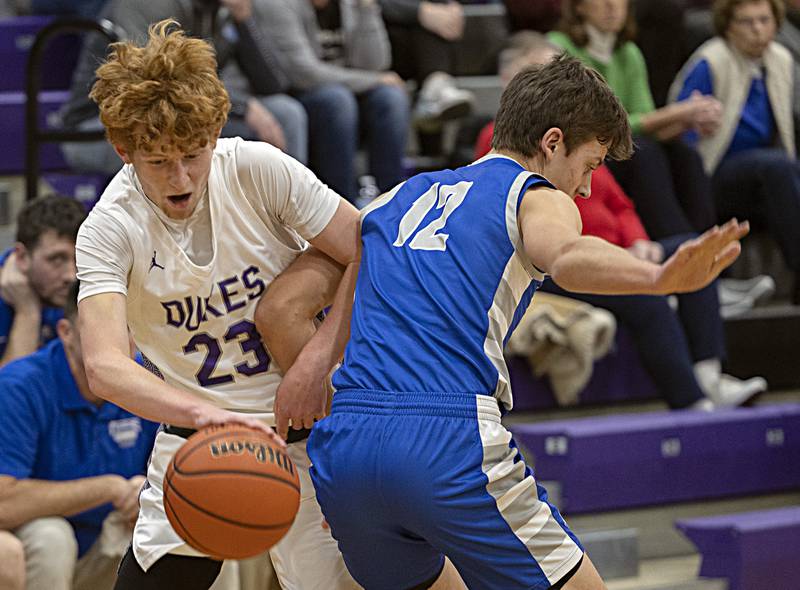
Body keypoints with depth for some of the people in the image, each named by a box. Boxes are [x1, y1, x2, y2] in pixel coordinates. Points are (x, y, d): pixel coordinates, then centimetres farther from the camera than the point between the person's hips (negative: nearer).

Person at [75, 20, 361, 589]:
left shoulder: (258, 169, -13)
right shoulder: (109, 228, -16)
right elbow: (104, 366, -29)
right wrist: (200, 412, -46)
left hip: (301, 432, 0)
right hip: (194, 443, 0)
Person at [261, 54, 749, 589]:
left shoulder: (397, 201, 27)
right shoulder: (537, 198, 8)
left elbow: (278, 304, 24)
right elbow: (567, 257, -18)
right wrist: (659, 278, -35)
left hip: (341, 448, 7)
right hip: (450, 442, -6)